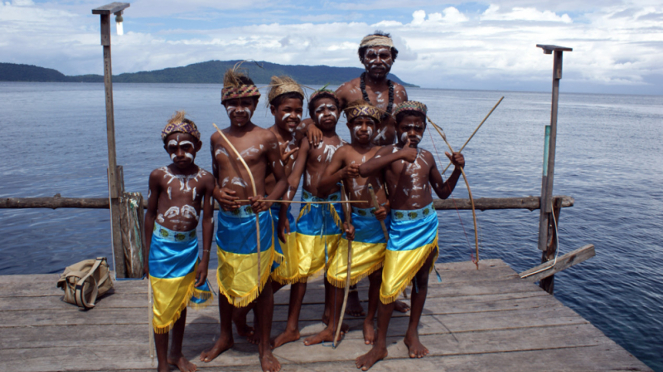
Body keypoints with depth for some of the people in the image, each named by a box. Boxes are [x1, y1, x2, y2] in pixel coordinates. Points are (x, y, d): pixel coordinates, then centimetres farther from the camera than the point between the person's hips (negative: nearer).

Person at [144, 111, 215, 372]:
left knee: (181, 303, 16)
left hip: (189, 246, 2)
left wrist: (205, 258, 1)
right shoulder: (159, 176, -6)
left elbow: (208, 218, 0)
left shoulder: (205, 179, -5)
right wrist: (147, 254, 5)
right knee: (162, 307, 5)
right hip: (162, 246, -1)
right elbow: (150, 214, 2)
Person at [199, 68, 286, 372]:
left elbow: (282, 179, -1)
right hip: (226, 218, 5)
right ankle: (225, 336, 40)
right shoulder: (217, 139, 7)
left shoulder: (266, 138, -6)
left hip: (255, 219, -4)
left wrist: (268, 199, -20)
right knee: (225, 279, 18)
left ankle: (265, 347, 24)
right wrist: (217, 193, -5)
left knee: (261, 282, 6)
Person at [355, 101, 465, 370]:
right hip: (401, 227, -5)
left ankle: (412, 333, 33)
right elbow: (364, 170, -26)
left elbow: (443, 192, 17)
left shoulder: (426, 157, 8)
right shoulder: (389, 152, -4)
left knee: (421, 280, 16)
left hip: (428, 224, 5)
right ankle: (380, 345, 10)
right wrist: (399, 154, -34)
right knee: (390, 287, -6)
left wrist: (457, 170, 1)